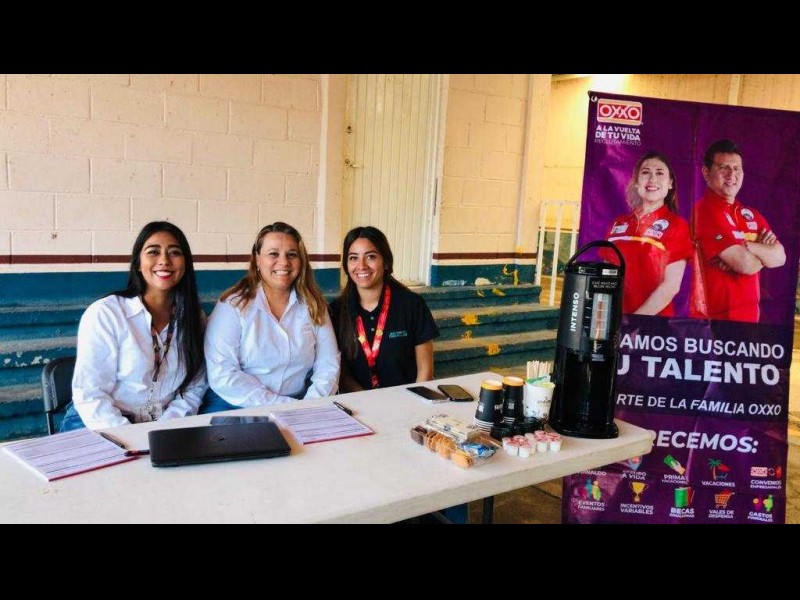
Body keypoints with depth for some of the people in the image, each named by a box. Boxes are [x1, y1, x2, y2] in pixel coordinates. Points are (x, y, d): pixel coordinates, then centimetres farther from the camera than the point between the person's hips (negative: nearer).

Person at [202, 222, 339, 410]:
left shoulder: (313, 305, 7)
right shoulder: (233, 305, -4)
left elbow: (328, 365, 3)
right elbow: (222, 375, -12)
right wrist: (280, 405, -18)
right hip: (236, 408, -1)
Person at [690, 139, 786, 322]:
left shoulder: (750, 214, 12)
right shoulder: (706, 211, -14)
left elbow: (780, 257, 1)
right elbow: (745, 264, -19)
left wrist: (746, 246, -14)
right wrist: (764, 251, 0)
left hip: (749, 313, 7)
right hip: (715, 316, -7)